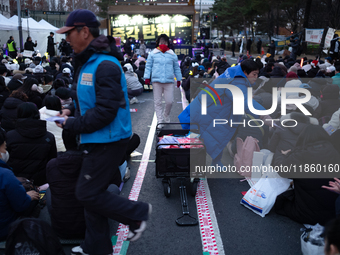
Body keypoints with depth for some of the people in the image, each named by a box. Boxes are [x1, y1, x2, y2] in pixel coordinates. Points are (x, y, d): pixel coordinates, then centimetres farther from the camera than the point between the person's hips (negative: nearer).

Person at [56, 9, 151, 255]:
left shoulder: (105, 65, -20)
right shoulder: (86, 62, 12)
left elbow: (106, 110, -25)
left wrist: (72, 124, -17)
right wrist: (72, 112, 3)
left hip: (108, 141, -10)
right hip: (96, 140, 10)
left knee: (87, 193, -4)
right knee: (91, 193, 16)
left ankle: (137, 212, 13)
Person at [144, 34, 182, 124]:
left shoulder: (172, 54, 10)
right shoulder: (153, 54, 7)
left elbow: (176, 68, 16)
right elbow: (148, 66, 8)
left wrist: (178, 79, 15)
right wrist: (147, 77, -1)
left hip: (169, 81, 1)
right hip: (156, 81, 0)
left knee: (169, 101, -1)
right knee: (157, 102, 3)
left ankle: (166, 115, 29)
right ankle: (160, 120, 11)